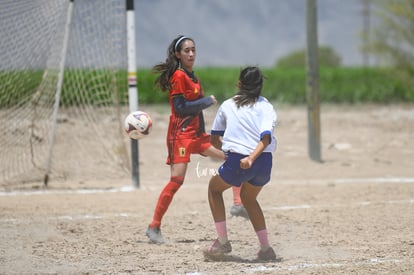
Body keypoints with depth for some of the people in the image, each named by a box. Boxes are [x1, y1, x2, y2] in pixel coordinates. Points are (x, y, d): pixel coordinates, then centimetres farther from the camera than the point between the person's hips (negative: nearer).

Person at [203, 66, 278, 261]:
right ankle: (266, 249, 26)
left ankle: (222, 242, 17)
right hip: (264, 162, 3)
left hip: (236, 161, -3)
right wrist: (251, 158, -20)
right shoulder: (266, 107, 10)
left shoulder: (227, 105, 13)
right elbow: (266, 137, -10)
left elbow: (214, 140, 20)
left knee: (214, 187, 27)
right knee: (248, 197, 31)